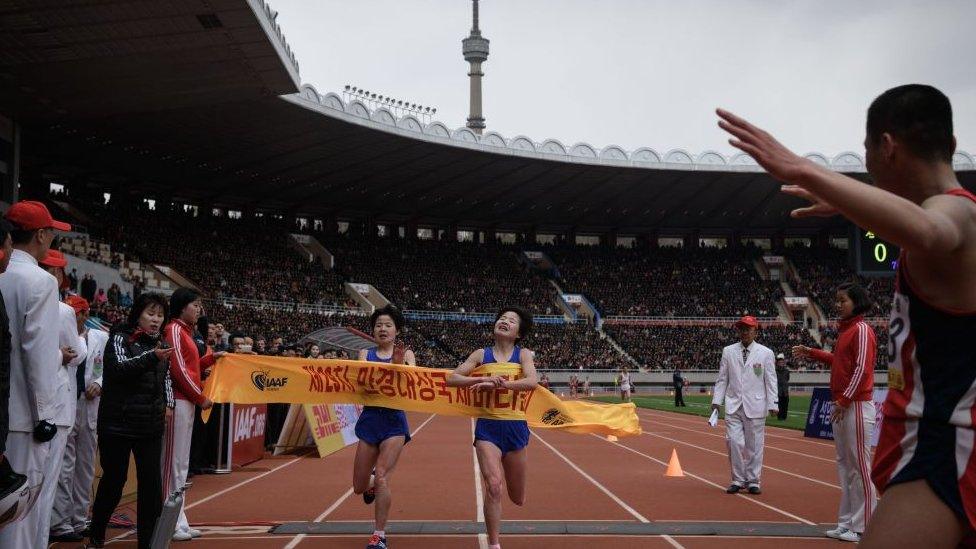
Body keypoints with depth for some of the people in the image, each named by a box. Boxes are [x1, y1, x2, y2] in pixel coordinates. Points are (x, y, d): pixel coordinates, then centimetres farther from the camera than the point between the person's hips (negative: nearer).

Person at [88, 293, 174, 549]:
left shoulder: (160, 344, 13)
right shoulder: (120, 338, -3)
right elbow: (120, 367, -20)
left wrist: (168, 404, 9)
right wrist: (151, 357, -35)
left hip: (151, 426, 4)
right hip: (118, 423, -4)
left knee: (152, 482, -1)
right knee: (113, 480, 6)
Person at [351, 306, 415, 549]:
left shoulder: (406, 354, 4)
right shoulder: (365, 353, 8)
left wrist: (399, 364, -29)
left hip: (394, 421, -3)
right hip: (370, 419, 3)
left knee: (381, 478, -17)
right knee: (359, 487, 8)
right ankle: (371, 485, 46)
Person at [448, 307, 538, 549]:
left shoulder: (523, 354, 1)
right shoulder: (481, 354, 3)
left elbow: (532, 381, -19)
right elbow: (452, 378, -5)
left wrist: (499, 384, -30)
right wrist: (483, 378, -21)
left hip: (515, 427, 1)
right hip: (487, 428, -1)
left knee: (517, 499, 15)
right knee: (493, 486, -19)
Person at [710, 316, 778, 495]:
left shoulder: (766, 353, 3)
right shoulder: (728, 351, 8)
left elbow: (770, 380, 2)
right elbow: (722, 379, 9)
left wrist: (772, 404, -4)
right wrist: (716, 400, 3)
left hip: (755, 406, -1)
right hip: (733, 406, 1)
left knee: (754, 445, 3)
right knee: (734, 442, -5)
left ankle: (753, 481, 16)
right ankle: (738, 480, 9)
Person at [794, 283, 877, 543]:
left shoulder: (862, 330, -11)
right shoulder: (844, 329, 16)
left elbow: (862, 368, -18)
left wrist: (844, 400, -20)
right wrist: (812, 353, 22)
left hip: (856, 406, -10)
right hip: (841, 406, 10)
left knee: (859, 465, -4)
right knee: (844, 464, 13)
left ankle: (863, 526, 3)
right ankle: (847, 522, 21)